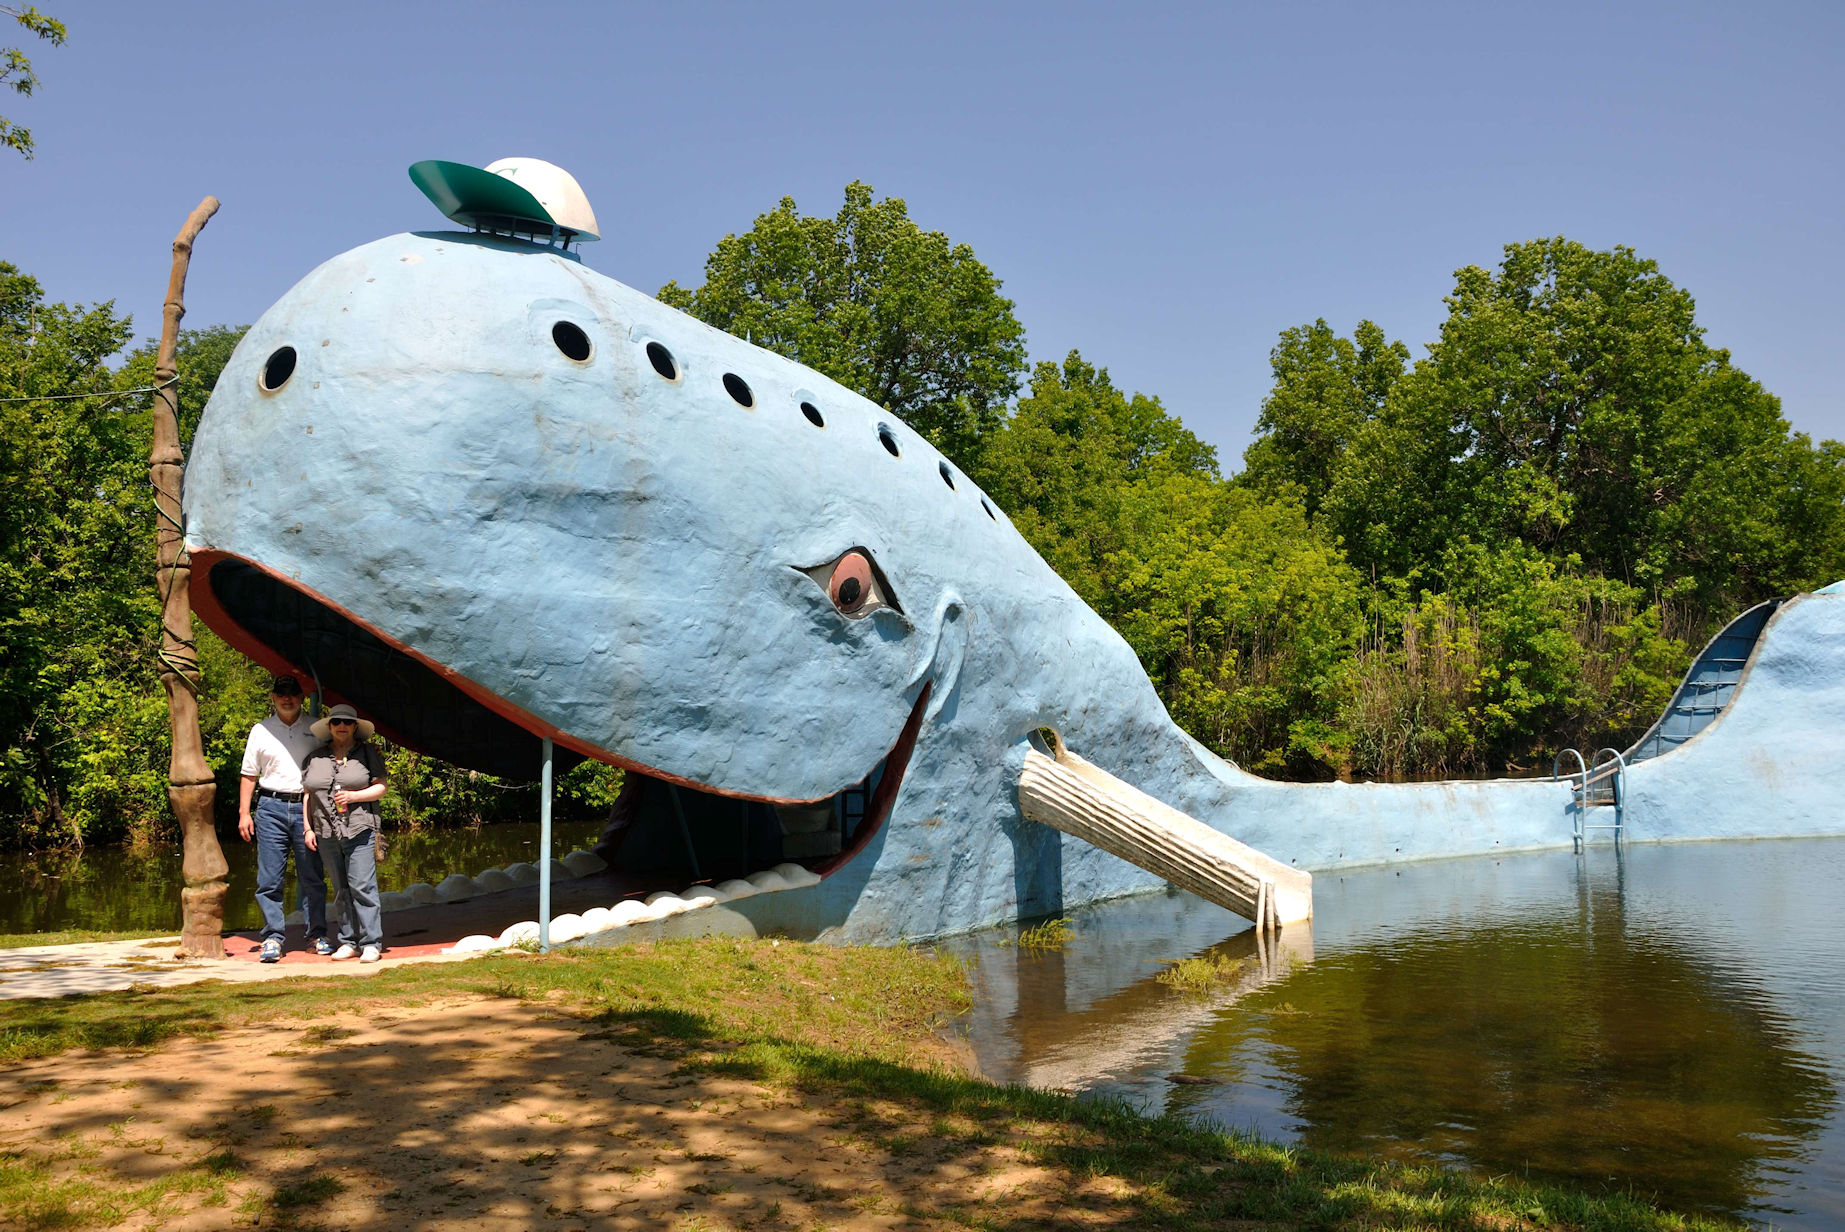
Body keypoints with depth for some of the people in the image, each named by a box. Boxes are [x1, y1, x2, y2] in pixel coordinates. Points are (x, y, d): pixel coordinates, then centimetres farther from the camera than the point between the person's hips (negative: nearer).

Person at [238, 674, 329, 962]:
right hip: (272, 808, 0)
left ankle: (317, 935, 11)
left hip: (307, 807, 0)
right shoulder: (261, 731, 10)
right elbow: (249, 775, 12)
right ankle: (273, 937, 5)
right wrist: (244, 812, 4)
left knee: (313, 878, 3)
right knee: (270, 879, -1)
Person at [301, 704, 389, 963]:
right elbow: (308, 796, 15)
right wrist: (307, 828, 8)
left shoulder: (368, 753, 5)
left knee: (362, 887, -9)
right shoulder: (315, 758, 13)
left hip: (359, 830, -3)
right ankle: (349, 941, 14)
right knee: (342, 890, 8)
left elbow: (381, 786, 2)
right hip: (326, 834, 4)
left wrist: (353, 796, -12)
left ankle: (372, 943, -7)